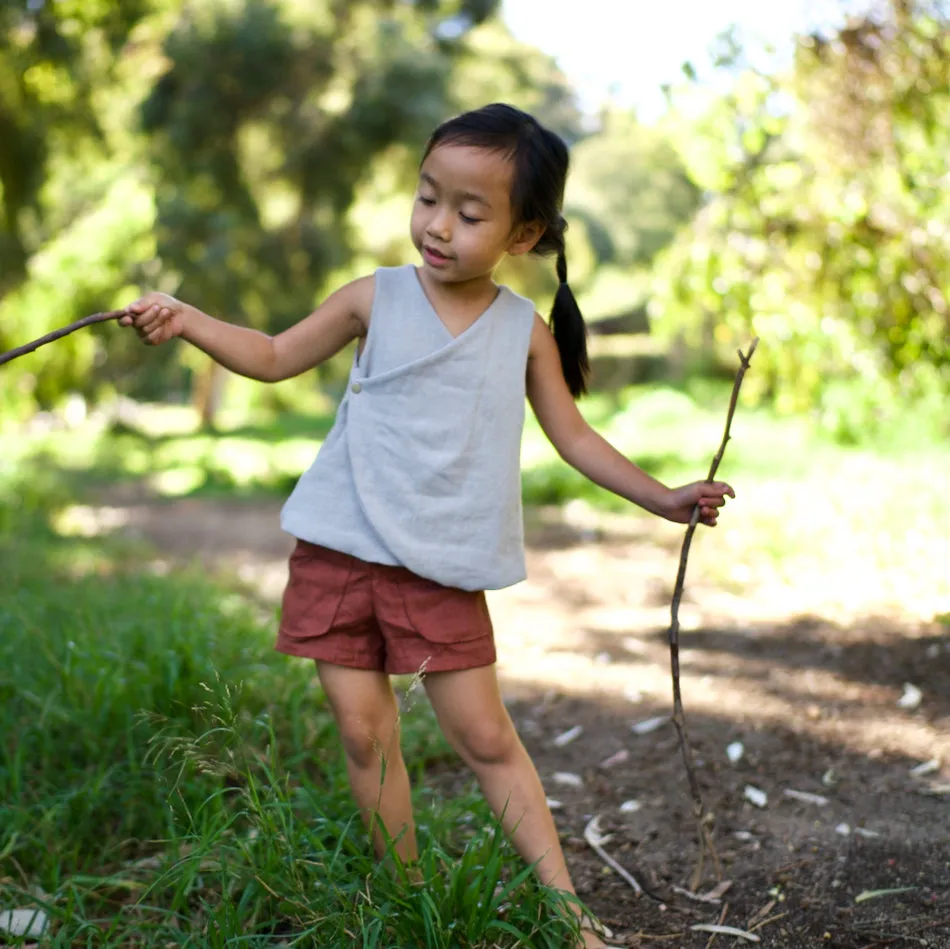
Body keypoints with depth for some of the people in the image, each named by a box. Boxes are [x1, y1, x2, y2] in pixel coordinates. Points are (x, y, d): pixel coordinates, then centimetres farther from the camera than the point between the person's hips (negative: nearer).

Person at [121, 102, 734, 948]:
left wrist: (663, 498, 4)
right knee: (365, 734, 6)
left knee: (486, 736, 3)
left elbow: (573, 437, 10)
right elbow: (277, 357, 10)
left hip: (444, 570, -1)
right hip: (341, 552, 1)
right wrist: (186, 320, -4)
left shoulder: (526, 333, 1)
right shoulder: (376, 299, -1)